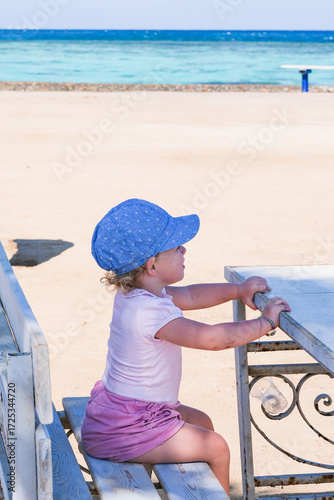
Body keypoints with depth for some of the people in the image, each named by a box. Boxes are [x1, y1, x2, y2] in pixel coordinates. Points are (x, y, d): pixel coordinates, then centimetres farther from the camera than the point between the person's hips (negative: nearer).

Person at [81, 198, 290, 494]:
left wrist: (238, 290, 13)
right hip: (125, 431, -11)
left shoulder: (134, 295, 3)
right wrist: (265, 322, -19)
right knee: (216, 448, -3)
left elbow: (190, 296, 18)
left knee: (201, 423, 26)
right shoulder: (150, 312, -30)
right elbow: (214, 338, -30)